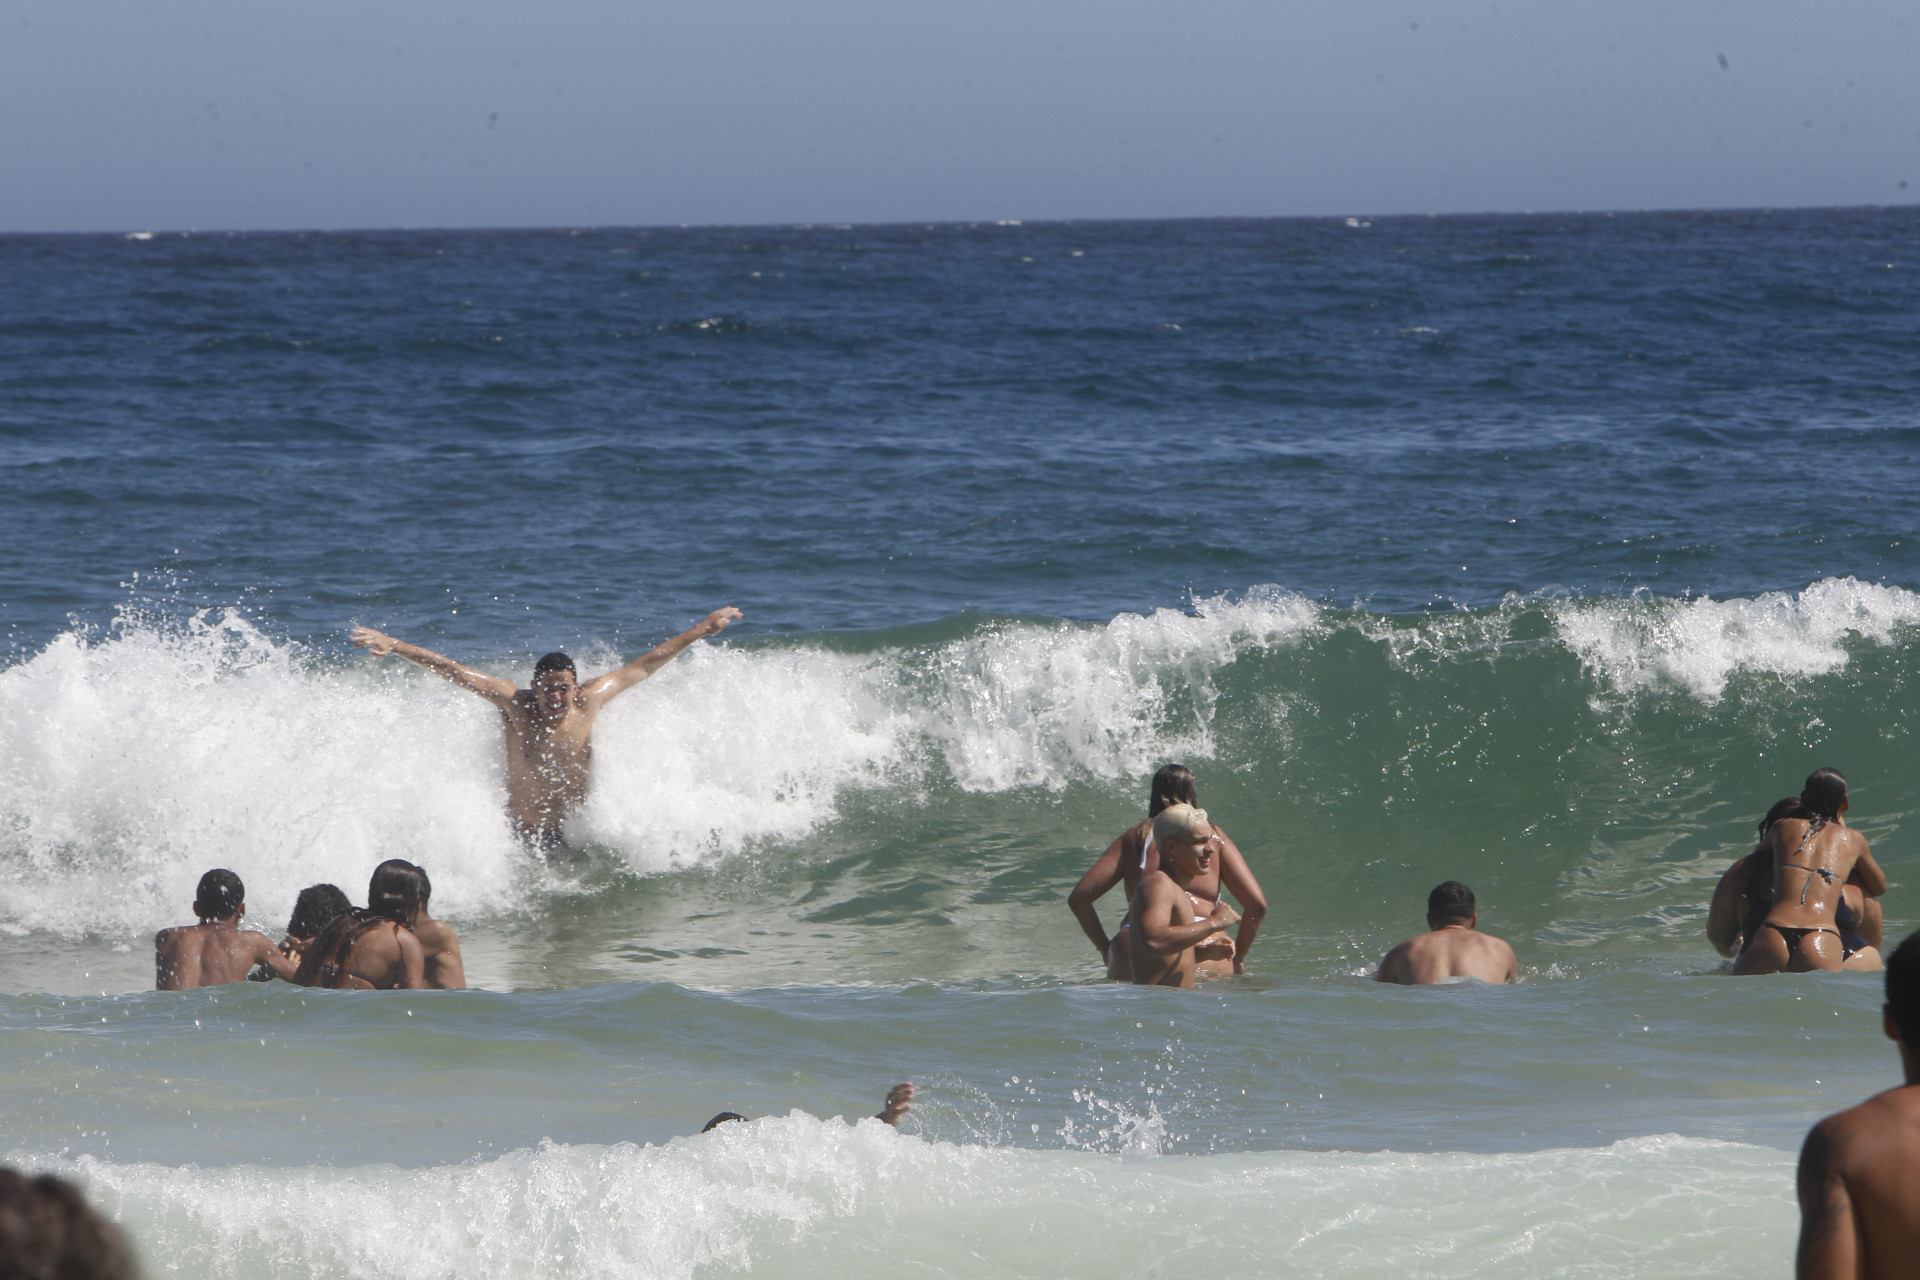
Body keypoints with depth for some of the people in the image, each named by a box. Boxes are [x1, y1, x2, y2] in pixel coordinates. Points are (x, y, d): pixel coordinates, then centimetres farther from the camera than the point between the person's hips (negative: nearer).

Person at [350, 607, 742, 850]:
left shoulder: (589, 700, -9)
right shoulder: (516, 704, -16)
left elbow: (644, 665, 3)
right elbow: (453, 671, -19)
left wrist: (702, 630, 10)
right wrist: (394, 646, -26)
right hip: (524, 833, -3)